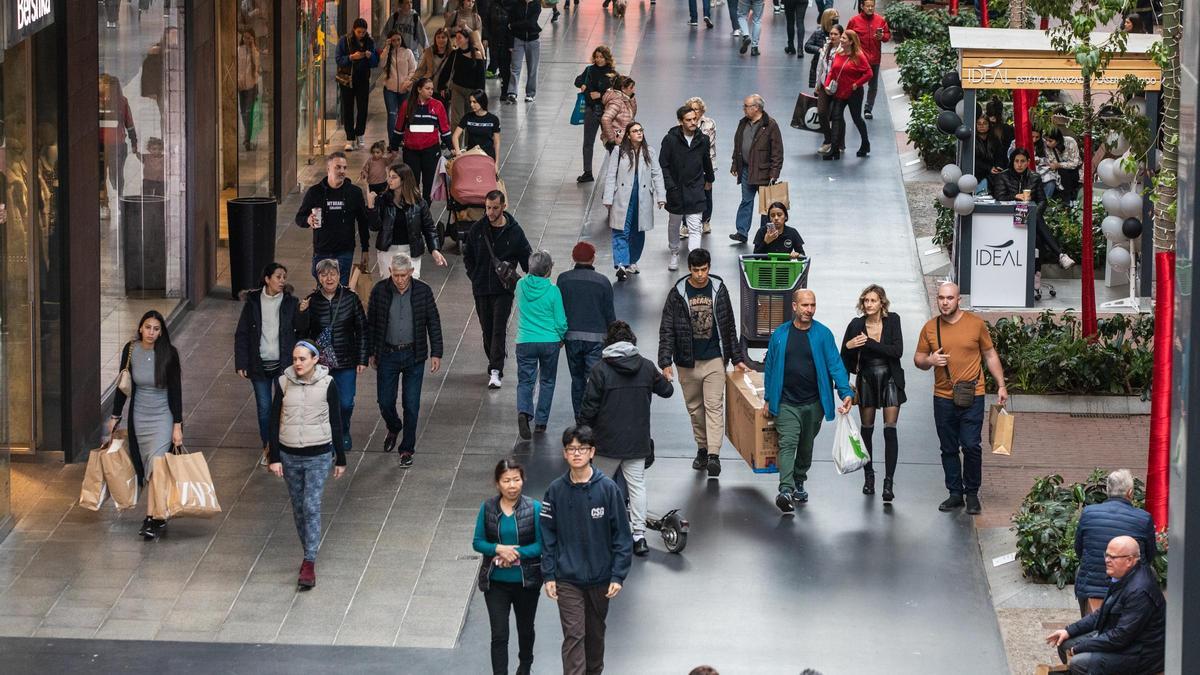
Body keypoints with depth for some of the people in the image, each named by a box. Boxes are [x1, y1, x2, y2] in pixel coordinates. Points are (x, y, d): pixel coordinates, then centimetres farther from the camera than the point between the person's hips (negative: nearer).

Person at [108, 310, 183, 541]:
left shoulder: (169, 353, -11)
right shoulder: (131, 350, -4)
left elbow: (175, 390, -8)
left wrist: (177, 425, -10)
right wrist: (115, 416, 10)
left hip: (163, 416, -3)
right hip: (139, 416, 3)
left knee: (156, 465, -16)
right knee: (144, 467, 5)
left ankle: (153, 519, -12)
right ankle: (160, 518, 16)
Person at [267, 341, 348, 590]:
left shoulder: (327, 384, -7)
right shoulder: (283, 383, -3)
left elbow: (336, 423, 1)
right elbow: (275, 421, 3)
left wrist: (340, 459, 5)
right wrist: (274, 458, -1)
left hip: (318, 455, -3)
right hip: (289, 455, 3)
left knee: (312, 507, -11)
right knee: (298, 507, 12)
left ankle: (309, 564, -10)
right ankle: (308, 554, 28)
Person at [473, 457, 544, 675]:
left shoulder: (534, 508, -11)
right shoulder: (487, 508, -6)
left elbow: (541, 544, -10)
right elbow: (477, 542, -2)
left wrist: (517, 553, -23)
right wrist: (498, 549, -21)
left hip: (526, 581, 1)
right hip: (495, 583, -1)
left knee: (525, 629, 23)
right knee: (499, 635, -8)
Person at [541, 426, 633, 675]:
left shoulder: (608, 488, -9)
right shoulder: (556, 490, -5)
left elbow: (621, 535, -6)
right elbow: (548, 535, 1)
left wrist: (618, 575, -10)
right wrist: (549, 575, -3)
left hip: (600, 577, 1)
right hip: (567, 579, -1)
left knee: (595, 631, 18)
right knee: (573, 635, -7)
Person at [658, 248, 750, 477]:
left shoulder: (719, 290, 1)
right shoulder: (678, 293, -4)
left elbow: (729, 327, 9)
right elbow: (667, 330, -4)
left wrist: (737, 359, 7)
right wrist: (665, 362, -13)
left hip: (714, 359, 0)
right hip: (687, 362, 1)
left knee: (714, 406, -10)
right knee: (695, 408, 10)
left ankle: (714, 455, -18)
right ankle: (702, 448, 25)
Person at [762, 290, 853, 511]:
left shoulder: (823, 334, -2)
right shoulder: (780, 335, 1)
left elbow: (835, 365, -6)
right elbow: (770, 367, 9)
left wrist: (845, 392, -20)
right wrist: (768, 399, 10)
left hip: (813, 403, 1)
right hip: (786, 404, -1)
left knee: (806, 447, 15)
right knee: (787, 444, -15)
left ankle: (799, 482, 37)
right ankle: (786, 491, -26)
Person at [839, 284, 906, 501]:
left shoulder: (892, 320, -9)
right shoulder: (856, 325, -7)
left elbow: (897, 351, -19)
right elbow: (844, 358, 1)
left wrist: (869, 343, -23)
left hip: (890, 379, -2)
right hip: (866, 381, 2)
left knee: (890, 430, -10)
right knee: (866, 428, 9)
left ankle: (889, 482, -13)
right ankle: (868, 476, 25)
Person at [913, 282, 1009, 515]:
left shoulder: (976, 324, 0)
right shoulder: (930, 328, 5)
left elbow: (990, 356, 9)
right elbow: (918, 359, 12)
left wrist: (1001, 385, 6)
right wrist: (929, 361, -12)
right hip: (943, 397, 3)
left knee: (971, 446, -7)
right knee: (948, 449, 7)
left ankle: (972, 494, 4)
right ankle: (955, 493, 17)